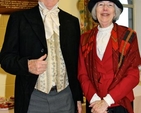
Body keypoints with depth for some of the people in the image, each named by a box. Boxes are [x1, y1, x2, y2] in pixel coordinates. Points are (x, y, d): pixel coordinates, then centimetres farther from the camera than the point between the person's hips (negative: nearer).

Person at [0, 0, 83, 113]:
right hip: (33, 98, -2)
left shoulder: (72, 21, 8)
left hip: (65, 97, 2)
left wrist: (79, 97, 10)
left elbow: (76, 61, 10)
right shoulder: (19, 18, 0)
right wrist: (27, 65, -20)